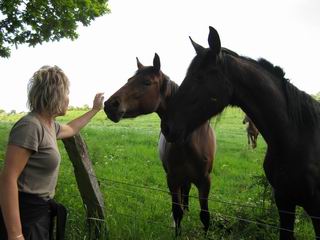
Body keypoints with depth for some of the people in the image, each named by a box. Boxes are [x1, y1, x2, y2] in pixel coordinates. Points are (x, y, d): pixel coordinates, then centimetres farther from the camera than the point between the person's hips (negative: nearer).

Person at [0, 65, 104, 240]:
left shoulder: (50, 125, 7)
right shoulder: (30, 126, -22)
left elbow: (71, 129, 32)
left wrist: (95, 109, 37)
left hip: (41, 209, 10)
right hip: (25, 214, -10)